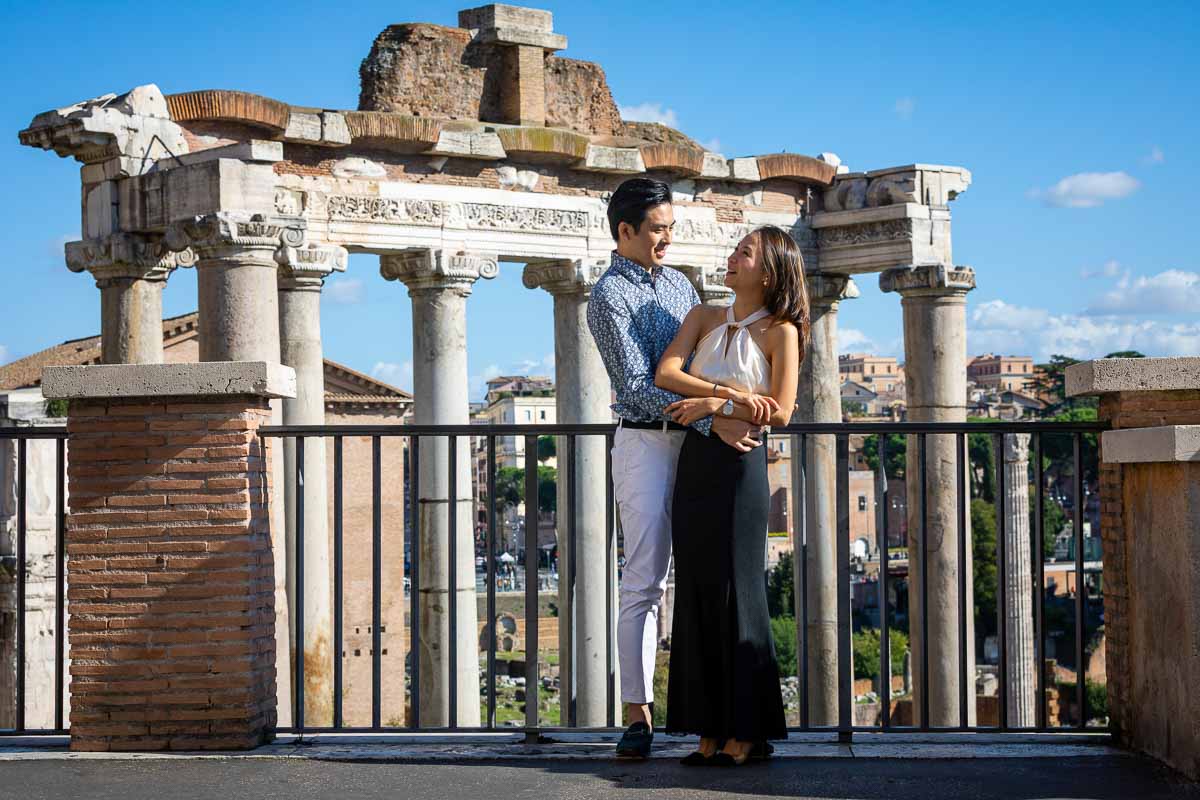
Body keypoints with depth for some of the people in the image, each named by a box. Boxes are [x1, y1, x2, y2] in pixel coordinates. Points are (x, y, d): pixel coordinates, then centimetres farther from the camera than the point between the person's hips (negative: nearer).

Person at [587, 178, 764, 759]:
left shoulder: (679, 284, 16)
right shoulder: (608, 296, -7)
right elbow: (638, 387, -15)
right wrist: (713, 423, -24)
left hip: (700, 443, 6)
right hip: (646, 443, -6)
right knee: (644, 581, -6)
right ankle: (638, 716, -3)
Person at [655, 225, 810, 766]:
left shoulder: (780, 332, -4)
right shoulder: (704, 317, 11)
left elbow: (780, 413, -11)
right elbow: (666, 374, -4)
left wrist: (714, 404, -15)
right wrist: (736, 394, -14)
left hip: (740, 464, -5)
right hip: (694, 461, 5)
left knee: (735, 593, -3)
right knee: (695, 593, 4)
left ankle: (747, 731, 5)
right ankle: (711, 730, 9)